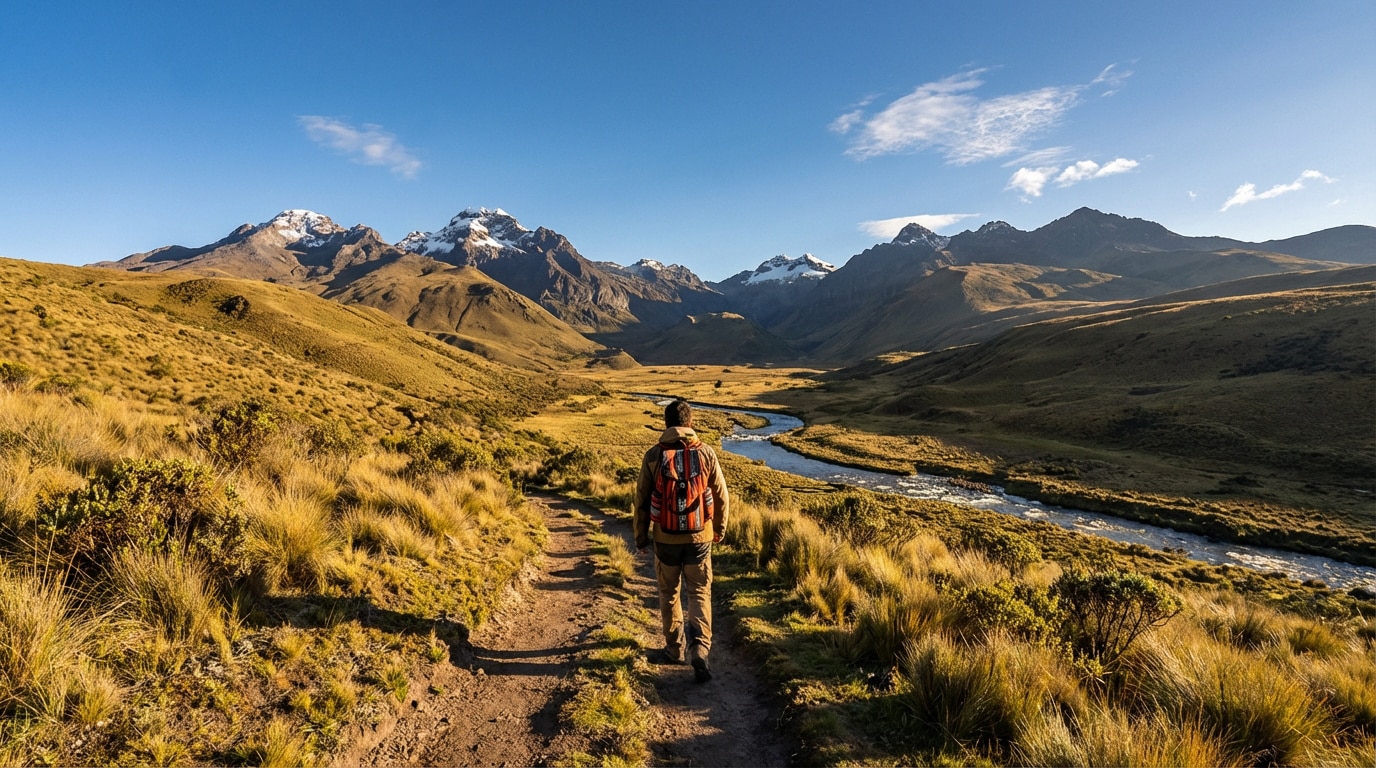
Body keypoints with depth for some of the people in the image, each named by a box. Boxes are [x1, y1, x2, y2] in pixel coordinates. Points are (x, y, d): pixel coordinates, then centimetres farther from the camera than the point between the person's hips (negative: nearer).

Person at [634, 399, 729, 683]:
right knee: (699, 594, 11)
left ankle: (674, 649, 29)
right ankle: (699, 648, -5)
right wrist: (719, 529, 16)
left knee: (669, 594, 18)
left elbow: (642, 499, -2)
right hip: (699, 538, 0)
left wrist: (640, 536, 11)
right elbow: (721, 497, 0)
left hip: (665, 539, 0)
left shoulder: (654, 455, -8)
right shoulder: (705, 453, -6)